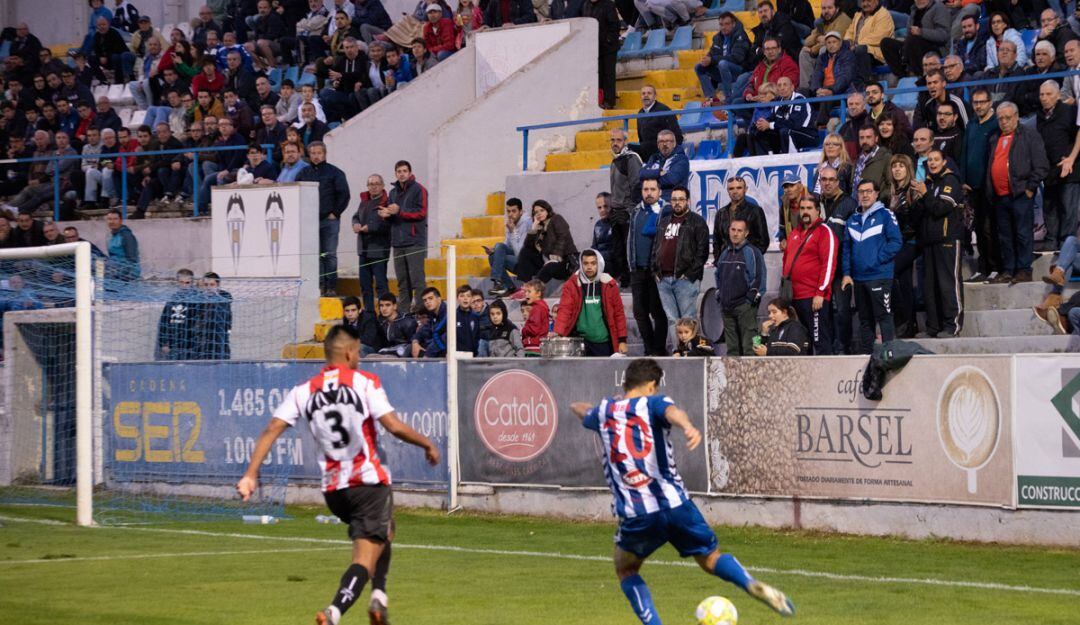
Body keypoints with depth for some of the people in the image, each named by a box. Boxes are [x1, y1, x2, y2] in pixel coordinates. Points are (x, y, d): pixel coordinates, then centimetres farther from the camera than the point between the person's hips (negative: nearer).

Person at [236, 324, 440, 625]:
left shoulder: (304, 391, 6)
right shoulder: (365, 382, -5)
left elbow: (271, 430, -3)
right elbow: (394, 426, -13)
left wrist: (250, 474, -4)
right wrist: (428, 445, 3)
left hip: (333, 490, 6)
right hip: (370, 482, -6)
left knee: (383, 534, 30)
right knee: (366, 557, -8)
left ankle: (379, 596, 17)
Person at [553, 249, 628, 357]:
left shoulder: (609, 285, 4)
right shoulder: (572, 284, 1)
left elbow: (619, 313, 6)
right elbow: (564, 310, -8)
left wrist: (622, 340, 0)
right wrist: (557, 332, -25)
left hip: (604, 343, 1)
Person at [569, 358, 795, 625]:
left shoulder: (604, 410, 16)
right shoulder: (652, 403, 5)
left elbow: (582, 411, 42)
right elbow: (672, 412, -21)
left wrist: (577, 406, 67)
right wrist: (688, 427, -44)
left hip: (636, 516, 1)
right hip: (676, 505, -1)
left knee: (625, 570, 25)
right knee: (711, 559, 15)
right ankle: (752, 585, -14)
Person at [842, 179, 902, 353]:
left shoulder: (885, 215, -2)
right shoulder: (853, 220, 15)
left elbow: (896, 242, -9)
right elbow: (847, 248, 15)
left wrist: (878, 259, -14)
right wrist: (847, 273, 5)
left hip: (879, 276, -6)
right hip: (858, 278, 6)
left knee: (884, 317, -9)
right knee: (865, 319, 12)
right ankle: (866, 355, 17)